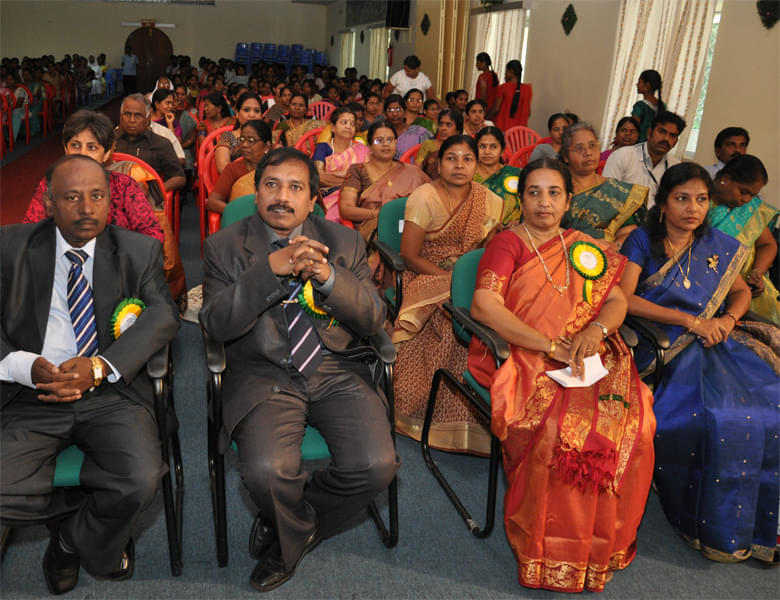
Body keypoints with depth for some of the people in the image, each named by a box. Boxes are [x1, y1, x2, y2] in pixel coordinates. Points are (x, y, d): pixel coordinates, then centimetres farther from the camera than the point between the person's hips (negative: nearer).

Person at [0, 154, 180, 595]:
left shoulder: (140, 251, 7)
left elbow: (163, 316, -7)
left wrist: (99, 367, -22)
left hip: (112, 393, -1)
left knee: (141, 482, -24)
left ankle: (75, 539, 11)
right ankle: (89, 510, 11)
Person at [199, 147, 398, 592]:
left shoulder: (344, 243, 8)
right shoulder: (224, 247, 3)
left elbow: (373, 321, 1)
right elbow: (217, 324, -10)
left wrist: (327, 276, -18)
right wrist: (271, 268, -23)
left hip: (336, 372, 2)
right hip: (264, 376, -1)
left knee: (376, 466, -19)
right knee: (266, 471, -28)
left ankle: (286, 534, 12)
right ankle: (300, 531, 12)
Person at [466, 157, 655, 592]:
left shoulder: (584, 248, 21)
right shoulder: (507, 244, 3)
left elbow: (617, 300, 16)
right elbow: (484, 306, -12)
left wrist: (596, 329, -8)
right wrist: (551, 346, -16)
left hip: (589, 357, 5)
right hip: (523, 359, -4)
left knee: (631, 423, -24)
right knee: (560, 427, -31)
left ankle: (605, 540, -5)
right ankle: (552, 555, -12)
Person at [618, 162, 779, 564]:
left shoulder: (718, 246, 16)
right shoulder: (643, 241, 2)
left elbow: (741, 292, 27)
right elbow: (624, 299, -9)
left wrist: (728, 319, 2)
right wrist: (692, 321, -13)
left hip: (713, 340, 5)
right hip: (664, 345, -4)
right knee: (721, 415, -28)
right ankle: (716, 528, -9)